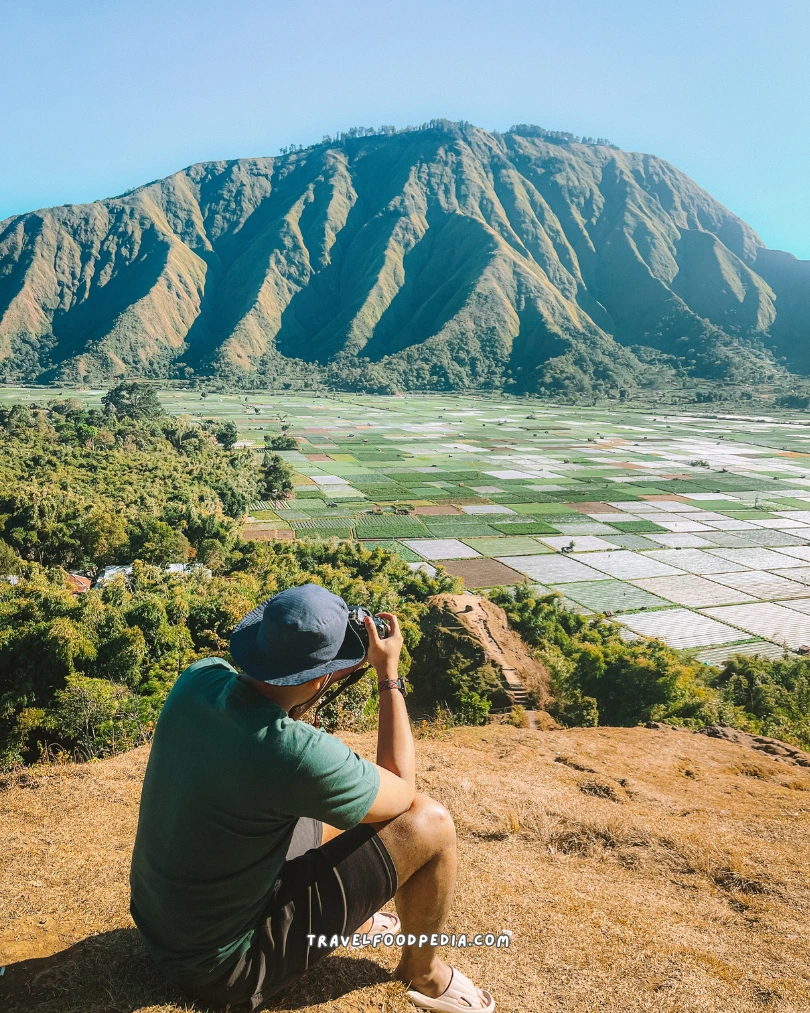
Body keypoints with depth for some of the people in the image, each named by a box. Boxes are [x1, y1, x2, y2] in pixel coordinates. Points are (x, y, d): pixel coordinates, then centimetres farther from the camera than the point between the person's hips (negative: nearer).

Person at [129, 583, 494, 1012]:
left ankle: (352, 917, 40)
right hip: (221, 963, -7)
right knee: (429, 824, -8)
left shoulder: (198, 677, -14)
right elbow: (402, 792, -14)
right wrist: (389, 674, -12)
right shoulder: (296, 753, -35)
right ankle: (422, 972, 19)